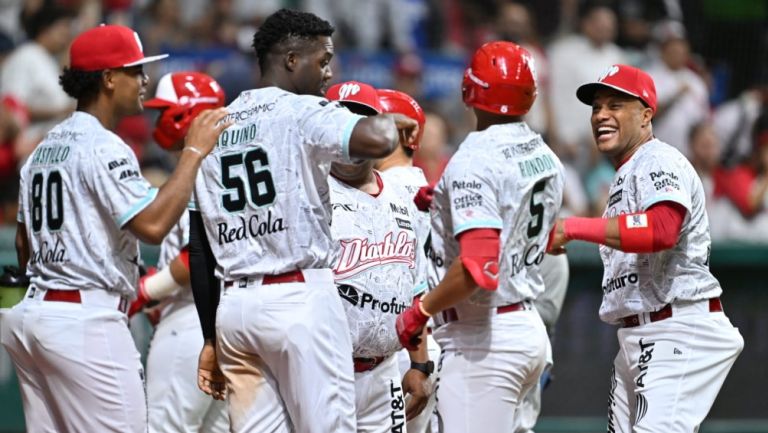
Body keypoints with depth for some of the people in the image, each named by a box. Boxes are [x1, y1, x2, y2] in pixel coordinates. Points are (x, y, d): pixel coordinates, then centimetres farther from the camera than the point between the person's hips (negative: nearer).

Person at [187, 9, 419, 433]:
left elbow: (199, 252, 14)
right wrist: (390, 121, -2)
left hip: (233, 305, 7)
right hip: (300, 299, -7)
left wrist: (211, 339, 17)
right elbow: (374, 141, -26)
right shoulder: (302, 112, -6)